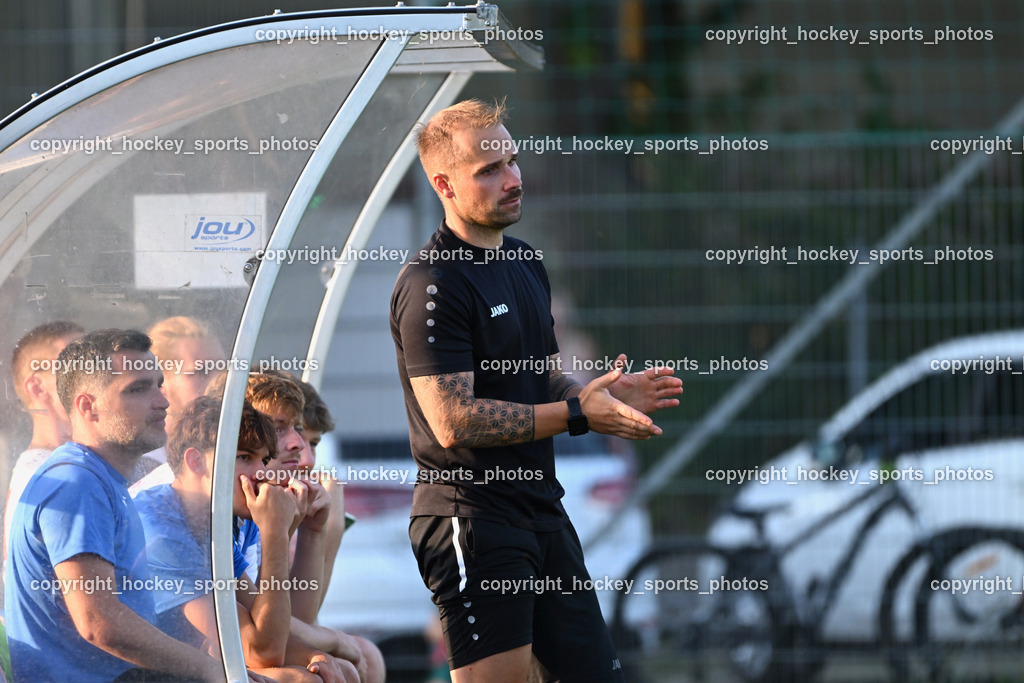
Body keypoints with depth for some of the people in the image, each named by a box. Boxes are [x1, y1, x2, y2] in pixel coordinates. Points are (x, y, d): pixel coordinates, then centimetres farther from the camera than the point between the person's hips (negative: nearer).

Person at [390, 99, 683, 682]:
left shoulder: (525, 262, 15)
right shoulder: (431, 284, -14)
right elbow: (453, 421, -21)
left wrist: (607, 395, 1)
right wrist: (577, 413, -19)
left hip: (540, 508, 9)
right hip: (472, 518, -9)